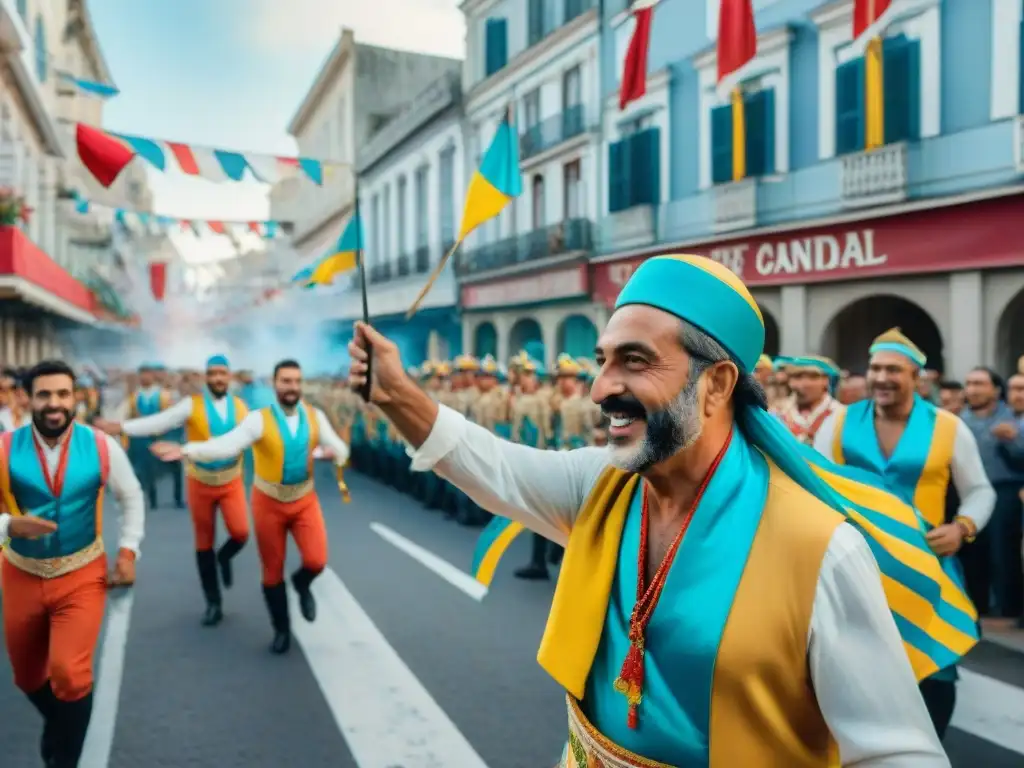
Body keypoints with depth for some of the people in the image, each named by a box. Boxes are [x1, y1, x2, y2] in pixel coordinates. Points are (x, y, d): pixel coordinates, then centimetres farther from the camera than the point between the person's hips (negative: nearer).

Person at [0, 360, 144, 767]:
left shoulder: (102, 447, -9)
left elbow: (131, 497, 6)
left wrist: (128, 551, 0)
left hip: (82, 577, -2)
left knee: (69, 675, -16)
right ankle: (60, 726, 52)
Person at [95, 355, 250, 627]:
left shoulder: (240, 406, -2)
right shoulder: (191, 405, -11)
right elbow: (159, 422, -19)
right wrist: (120, 428, -32)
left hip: (231, 482, 1)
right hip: (201, 482, -1)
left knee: (240, 533, -17)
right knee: (204, 544, 7)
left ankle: (224, 558, 21)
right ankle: (213, 604, 21)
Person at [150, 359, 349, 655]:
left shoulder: (316, 416, -4)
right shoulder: (259, 419, -15)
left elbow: (341, 450, -3)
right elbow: (226, 445, -28)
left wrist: (331, 452, -27)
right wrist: (187, 451, -42)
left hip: (304, 500, 2)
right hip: (269, 502, -1)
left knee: (316, 561, -15)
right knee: (272, 572, 9)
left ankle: (302, 584, 23)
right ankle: (281, 629, 32)